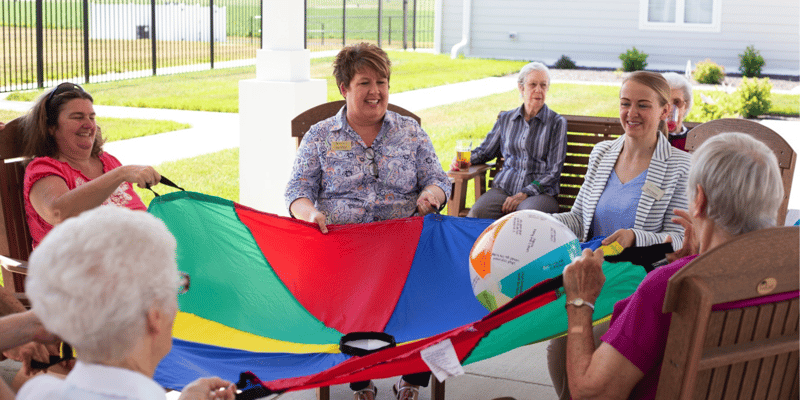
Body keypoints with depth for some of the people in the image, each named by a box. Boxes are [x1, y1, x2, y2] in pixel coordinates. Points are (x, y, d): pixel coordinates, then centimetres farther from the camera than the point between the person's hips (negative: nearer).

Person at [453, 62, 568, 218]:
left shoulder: (557, 123, 6)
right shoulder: (506, 119, 17)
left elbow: (554, 171, 0)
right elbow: (485, 150, 28)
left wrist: (525, 194, -12)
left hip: (540, 193, -3)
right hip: (503, 188, 3)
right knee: (476, 213, -30)